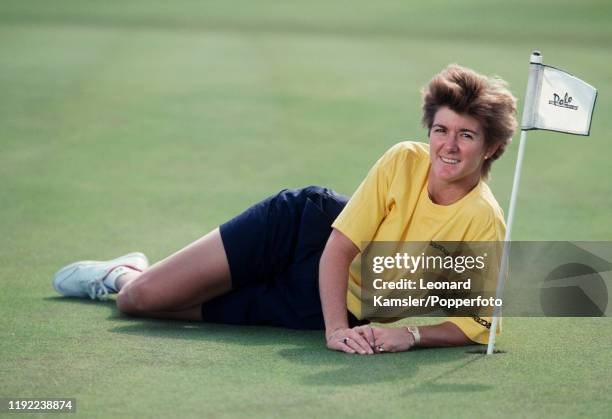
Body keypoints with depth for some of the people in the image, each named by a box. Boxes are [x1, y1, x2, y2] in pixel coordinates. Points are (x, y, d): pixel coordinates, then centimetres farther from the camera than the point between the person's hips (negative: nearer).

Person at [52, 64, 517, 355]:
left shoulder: (484, 222, -24)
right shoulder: (404, 161, -20)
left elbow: (477, 324, -19)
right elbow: (338, 248, -19)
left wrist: (411, 335, -35)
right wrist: (336, 328, -31)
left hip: (326, 308, 0)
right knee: (137, 297, -1)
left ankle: (125, 273, 35)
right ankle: (122, 271, 38)